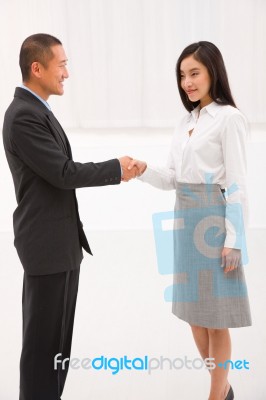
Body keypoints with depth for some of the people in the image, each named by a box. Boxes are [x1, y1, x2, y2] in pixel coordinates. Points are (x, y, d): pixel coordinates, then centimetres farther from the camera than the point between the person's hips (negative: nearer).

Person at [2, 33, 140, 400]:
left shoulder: (36, 110, 14)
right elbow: (64, 173, -21)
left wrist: (112, 173, 8)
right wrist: (116, 168, -10)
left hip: (59, 238, 10)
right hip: (46, 241, -10)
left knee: (58, 332, 17)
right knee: (43, 335, 2)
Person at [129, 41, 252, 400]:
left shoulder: (229, 118, -9)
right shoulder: (187, 121, 13)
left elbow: (237, 184, -13)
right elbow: (174, 178, 11)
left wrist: (233, 240, -16)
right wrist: (145, 170, -9)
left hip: (214, 220, -8)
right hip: (186, 221, 8)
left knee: (216, 313, 3)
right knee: (194, 310, 15)